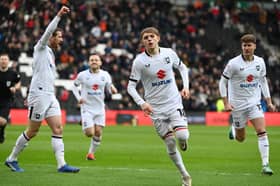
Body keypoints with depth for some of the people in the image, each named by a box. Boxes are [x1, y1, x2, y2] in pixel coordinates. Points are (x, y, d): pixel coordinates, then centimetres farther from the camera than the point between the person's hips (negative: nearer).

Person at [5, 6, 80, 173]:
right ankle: (12, 159, 11)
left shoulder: (51, 54, 21)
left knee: (58, 129, -4)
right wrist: (59, 15, -22)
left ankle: (61, 164, -9)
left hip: (50, 96, 8)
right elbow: (48, 31, -18)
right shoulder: (41, 48, -1)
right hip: (39, 95, -8)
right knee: (32, 131, -3)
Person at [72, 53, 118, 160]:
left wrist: (112, 90, -14)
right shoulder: (82, 75, -5)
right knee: (90, 133, -12)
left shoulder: (105, 75, 0)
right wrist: (78, 98, -4)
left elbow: (109, 87, 10)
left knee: (98, 132, -2)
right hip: (87, 108, -3)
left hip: (99, 108, 3)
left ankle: (91, 152, 18)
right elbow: (75, 86, 10)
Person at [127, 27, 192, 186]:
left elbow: (182, 67, 16)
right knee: (170, 143, 0)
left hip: (174, 103, 1)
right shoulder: (139, 61, -10)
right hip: (156, 109, -1)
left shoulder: (169, 53, -3)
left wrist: (186, 86, 3)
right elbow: (131, 86, -6)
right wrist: (142, 103, -21)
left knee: (182, 136, -19)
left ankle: (183, 141, 20)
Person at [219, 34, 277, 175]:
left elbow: (263, 82, 14)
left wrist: (269, 102, 10)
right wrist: (226, 103, -12)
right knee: (241, 138, 8)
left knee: (262, 132, -16)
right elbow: (223, 82, -5)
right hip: (238, 104, -2)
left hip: (254, 103, 2)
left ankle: (265, 165, -15)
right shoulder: (233, 63, -12)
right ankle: (233, 129, 46)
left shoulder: (260, 62, 1)